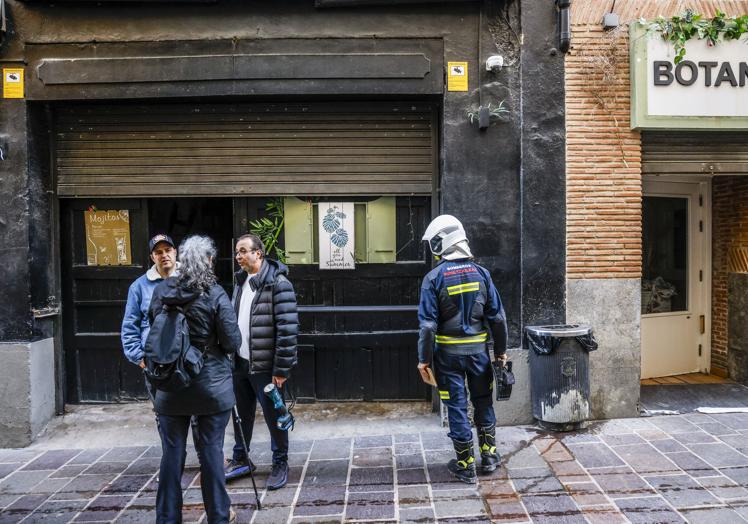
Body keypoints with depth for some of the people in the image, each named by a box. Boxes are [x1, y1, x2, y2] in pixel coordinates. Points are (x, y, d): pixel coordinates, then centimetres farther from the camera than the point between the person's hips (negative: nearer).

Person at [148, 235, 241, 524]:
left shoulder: (161, 290, -2)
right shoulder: (215, 295, -13)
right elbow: (232, 342, -11)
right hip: (211, 386, -3)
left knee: (172, 452, 13)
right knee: (211, 451, 9)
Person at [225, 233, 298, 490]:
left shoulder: (278, 284, -15)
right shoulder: (240, 281, 10)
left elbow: (288, 329, -19)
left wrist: (282, 369, -19)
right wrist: (231, 356, 13)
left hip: (265, 367, -7)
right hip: (240, 363, 7)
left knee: (273, 416, 6)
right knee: (242, 414, 18)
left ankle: (280, 464, 23)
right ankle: (240, 460, 36)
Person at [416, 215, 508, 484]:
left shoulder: (434, 278, -11)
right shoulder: (481, 273, -1)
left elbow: (428, 323, -12)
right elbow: (497, 316, 1)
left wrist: (424, 358, -4)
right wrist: (501, 350, 12)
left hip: (449, 352, -3)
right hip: (479, 349, 3)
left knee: (457, 407, 7)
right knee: (483, 403, 19)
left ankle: (466, 466, 17)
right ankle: (489, 456, 30)